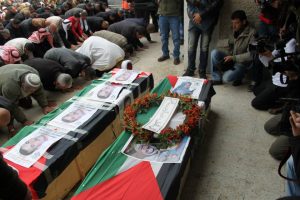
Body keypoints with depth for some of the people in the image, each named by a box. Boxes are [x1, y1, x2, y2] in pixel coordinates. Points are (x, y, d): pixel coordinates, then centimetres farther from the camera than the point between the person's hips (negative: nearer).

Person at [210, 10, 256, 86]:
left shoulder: (252, 33, -19)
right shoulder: (236, 31, 3)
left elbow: (251, 55, -23)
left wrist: (233, 58, -24)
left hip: (242, 63, -6)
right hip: (232, 58, 7)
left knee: (227, 78, -31)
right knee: (214, 53, -19)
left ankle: (239, 75, 6)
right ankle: (216, 79, -7)